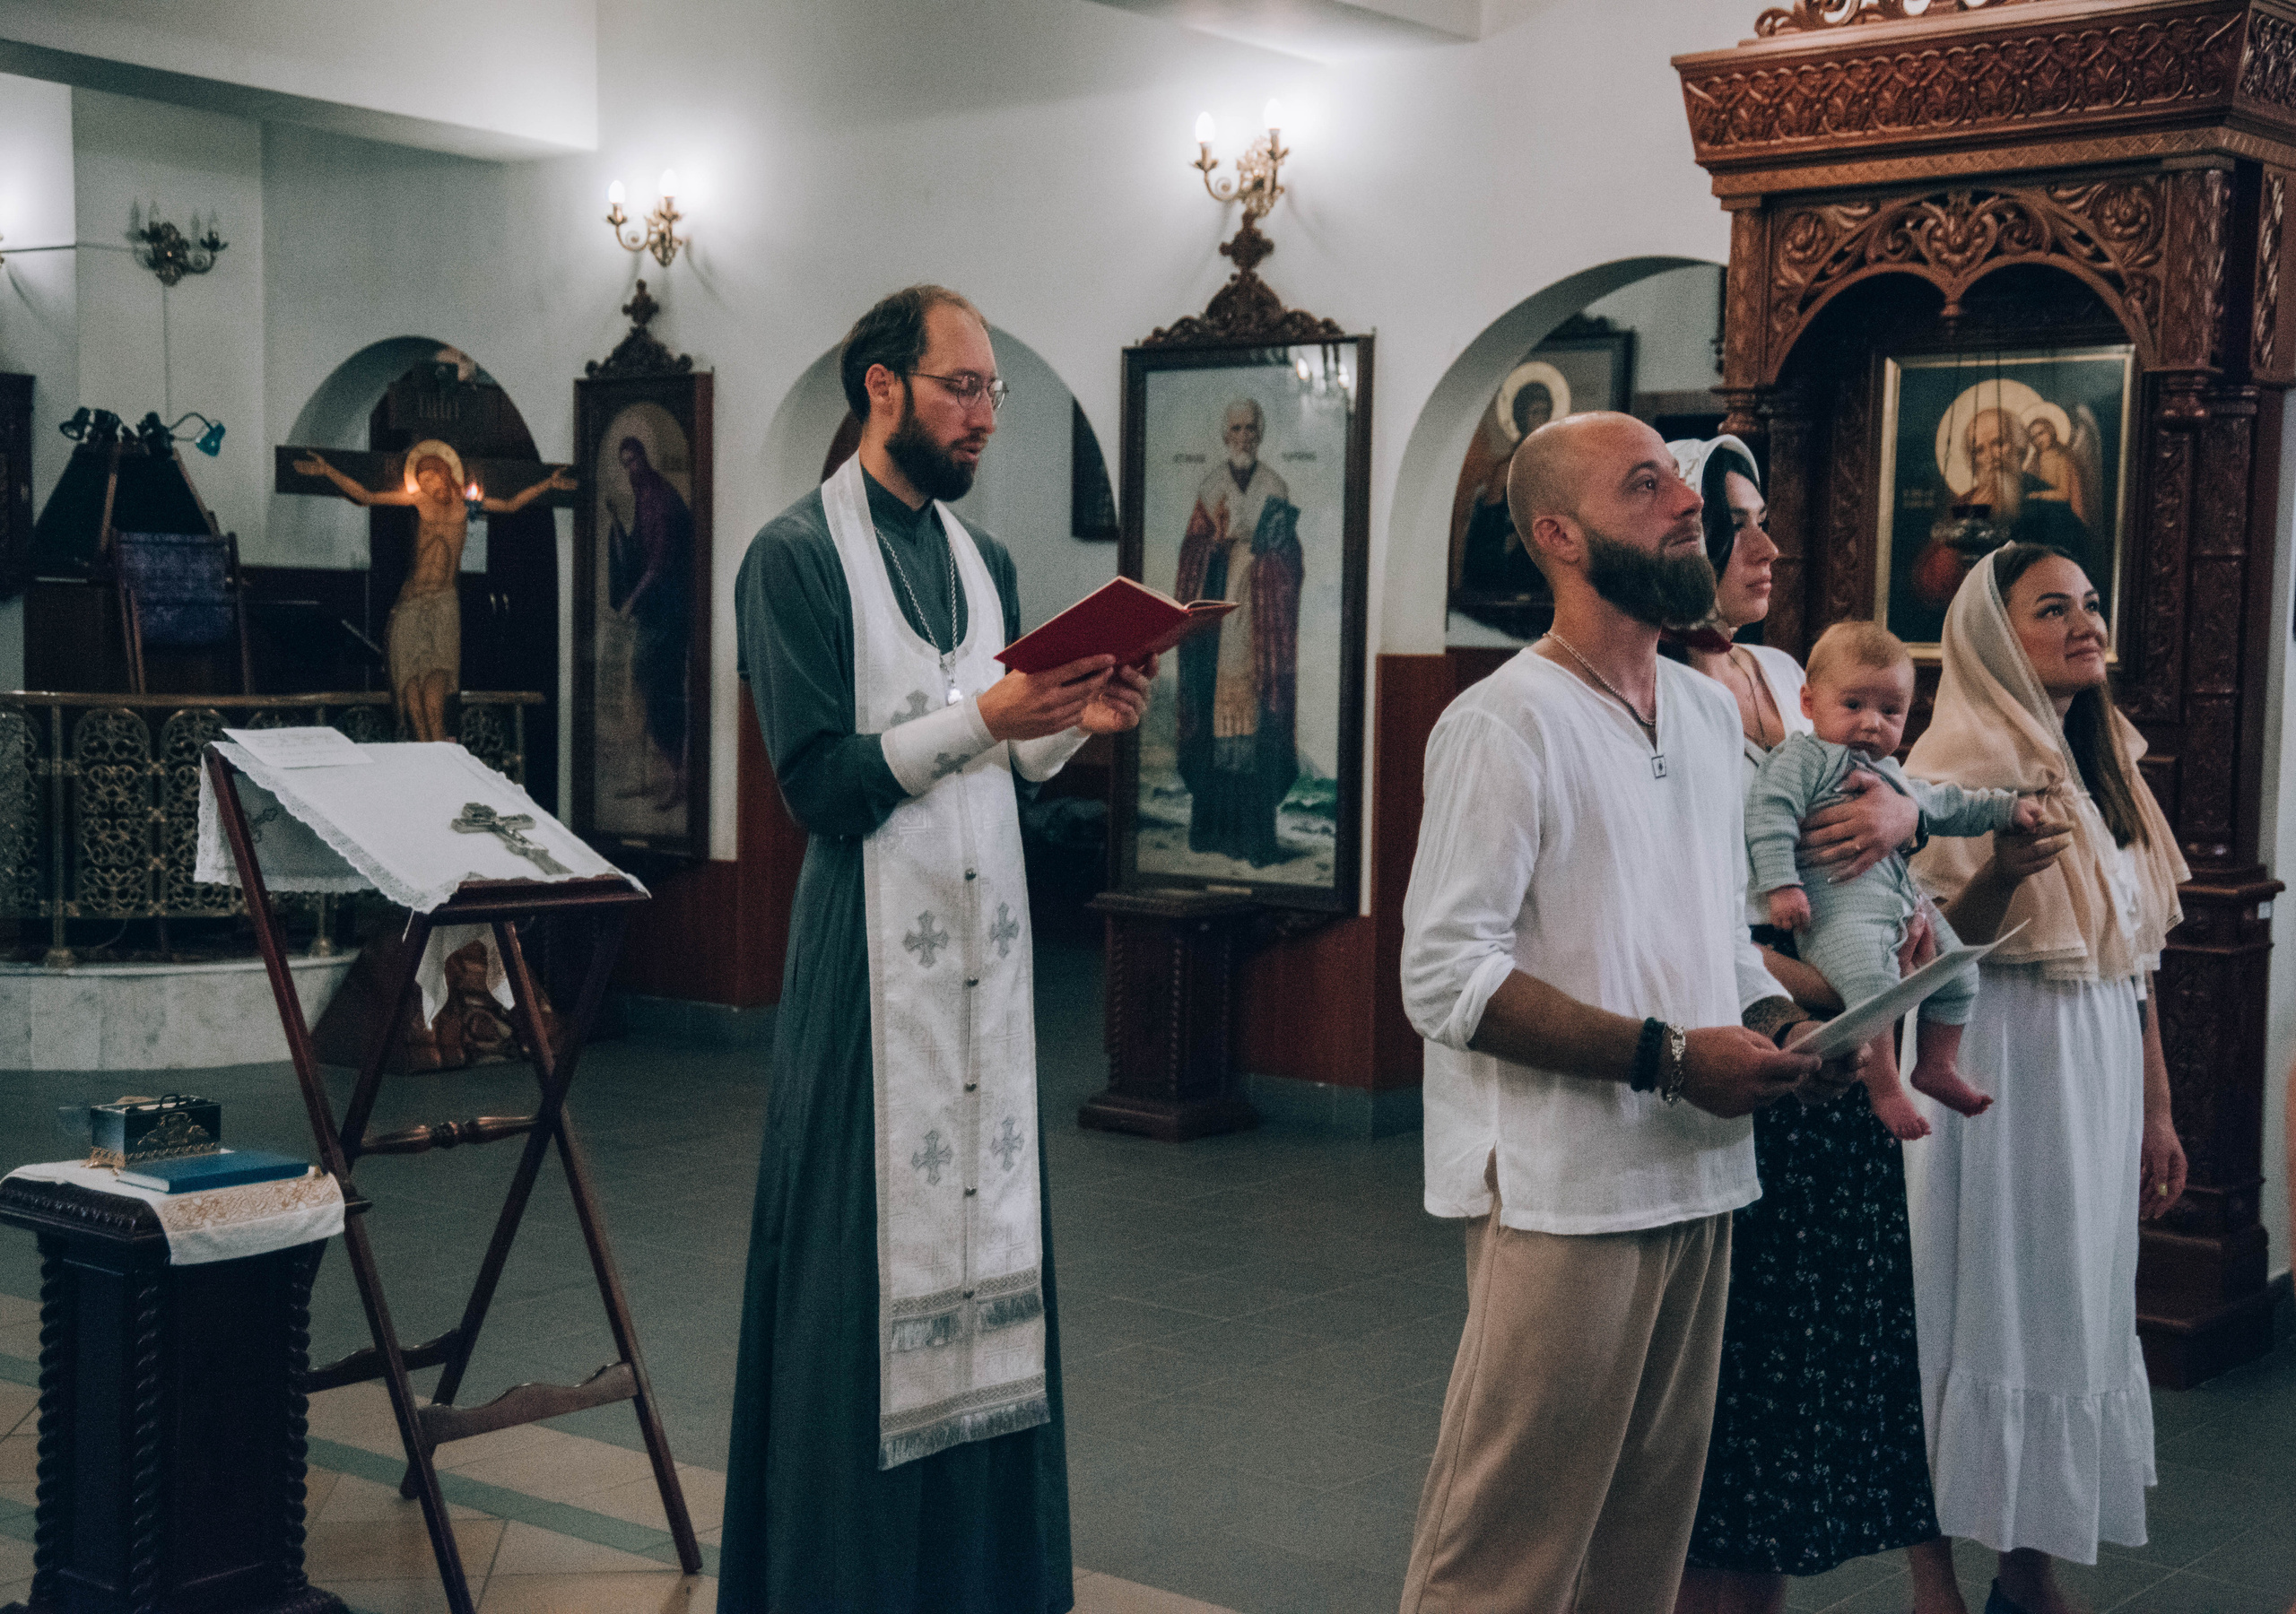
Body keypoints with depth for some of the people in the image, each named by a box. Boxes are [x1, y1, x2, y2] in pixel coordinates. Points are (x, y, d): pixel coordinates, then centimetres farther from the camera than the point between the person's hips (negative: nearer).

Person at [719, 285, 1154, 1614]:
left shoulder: (986, 561, 16)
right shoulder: (796, 558, -6)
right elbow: (820, 781, -13)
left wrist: (1075, 721, -3)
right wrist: (979, 718, -21)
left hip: (987, 944, 7)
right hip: (872, 951, -7)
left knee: (988, 1232, 9)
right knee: (868, 1252, -3)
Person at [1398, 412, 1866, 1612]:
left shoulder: (1709, 714, 14)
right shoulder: (1505, 725, -11)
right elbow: (1447, 976, -17)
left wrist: (1774, 1020, 2)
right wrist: (1667, 1056, -20)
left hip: (1699, 1179, 8)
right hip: (1563, 1193, -7)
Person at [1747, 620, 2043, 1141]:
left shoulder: (1892, 774, 27)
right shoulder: (1805, 757, -1)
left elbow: (1943, 806, 40)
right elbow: (1771, 814, -13)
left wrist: (2006, 808, 35)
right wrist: (1781, 884, -24)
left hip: (1903, 902, 9)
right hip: (1838, 906, -9)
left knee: (1957, 974, 14)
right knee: (1870, 978, -32)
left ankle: (1936, 1067, 32)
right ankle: (1884, 1089, -21)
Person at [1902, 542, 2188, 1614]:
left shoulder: (2105, 761, 13)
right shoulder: (1962, 759, -10)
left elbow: (2132, 954, 16)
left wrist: (2155, 1106, 16)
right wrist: (2003, 863, -31)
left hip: (2101, 1069, 7)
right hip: (2001, 1060, -7)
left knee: (2075, 1299, 10)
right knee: (1982, 1299, -2)